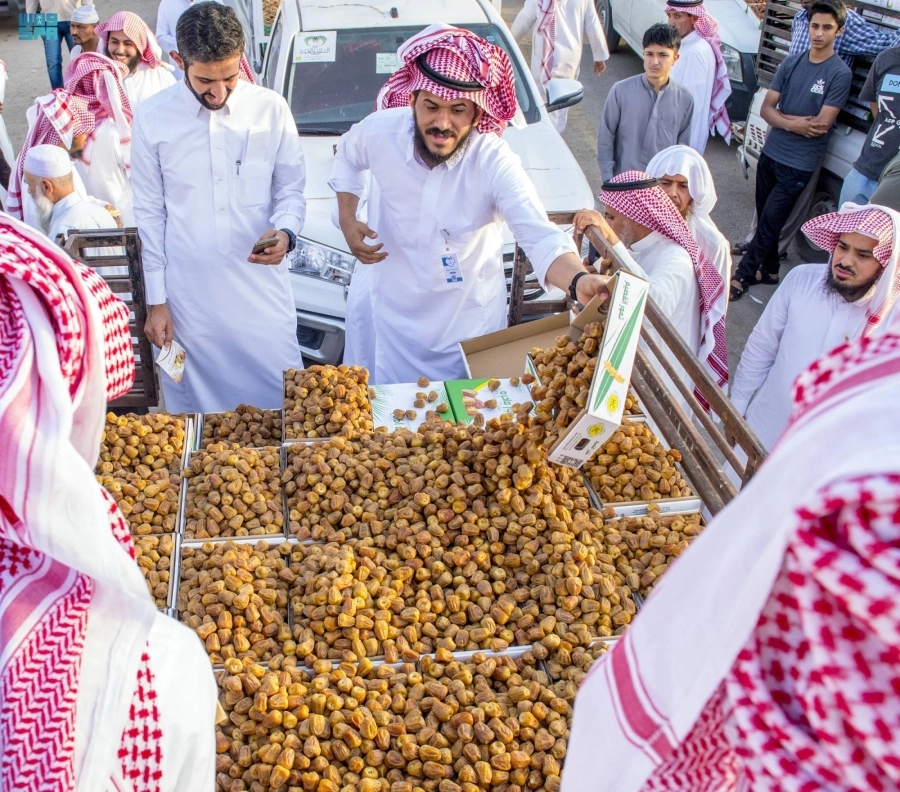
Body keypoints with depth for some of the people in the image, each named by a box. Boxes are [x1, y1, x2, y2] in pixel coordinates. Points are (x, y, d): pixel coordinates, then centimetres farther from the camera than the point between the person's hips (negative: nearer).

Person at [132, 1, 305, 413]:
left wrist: (285, 233, -18)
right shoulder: (152, 117, -4)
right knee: (196, 405, 10)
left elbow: (291, 189, 5)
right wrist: (156, 300, 2)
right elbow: (150, 213, 2)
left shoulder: (271, 109, -4)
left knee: (282, 397, 6)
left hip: (262, 288, 0)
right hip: (188, 294, 0)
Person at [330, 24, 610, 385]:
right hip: (390, 305, 2)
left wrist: (579, 280, -59)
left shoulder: (494, 162, -27)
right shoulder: (379, 131, -18)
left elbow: (540, 236, -38)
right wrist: (347, 221, -7)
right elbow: (348, 157, 8)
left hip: (468, 316, -2)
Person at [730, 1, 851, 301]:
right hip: (770, 153, 5)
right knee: (764, 217, 13)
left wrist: (782, 118, -7)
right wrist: (795, 123, -17)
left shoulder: (840, 74, -10)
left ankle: (743, 276, 8)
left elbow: (822, 124, -16)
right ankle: (769, 269, 30)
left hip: (799, 164, -5)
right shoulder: (791, 63, 5)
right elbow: (766, 109, 0)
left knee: (769, 222, -2)